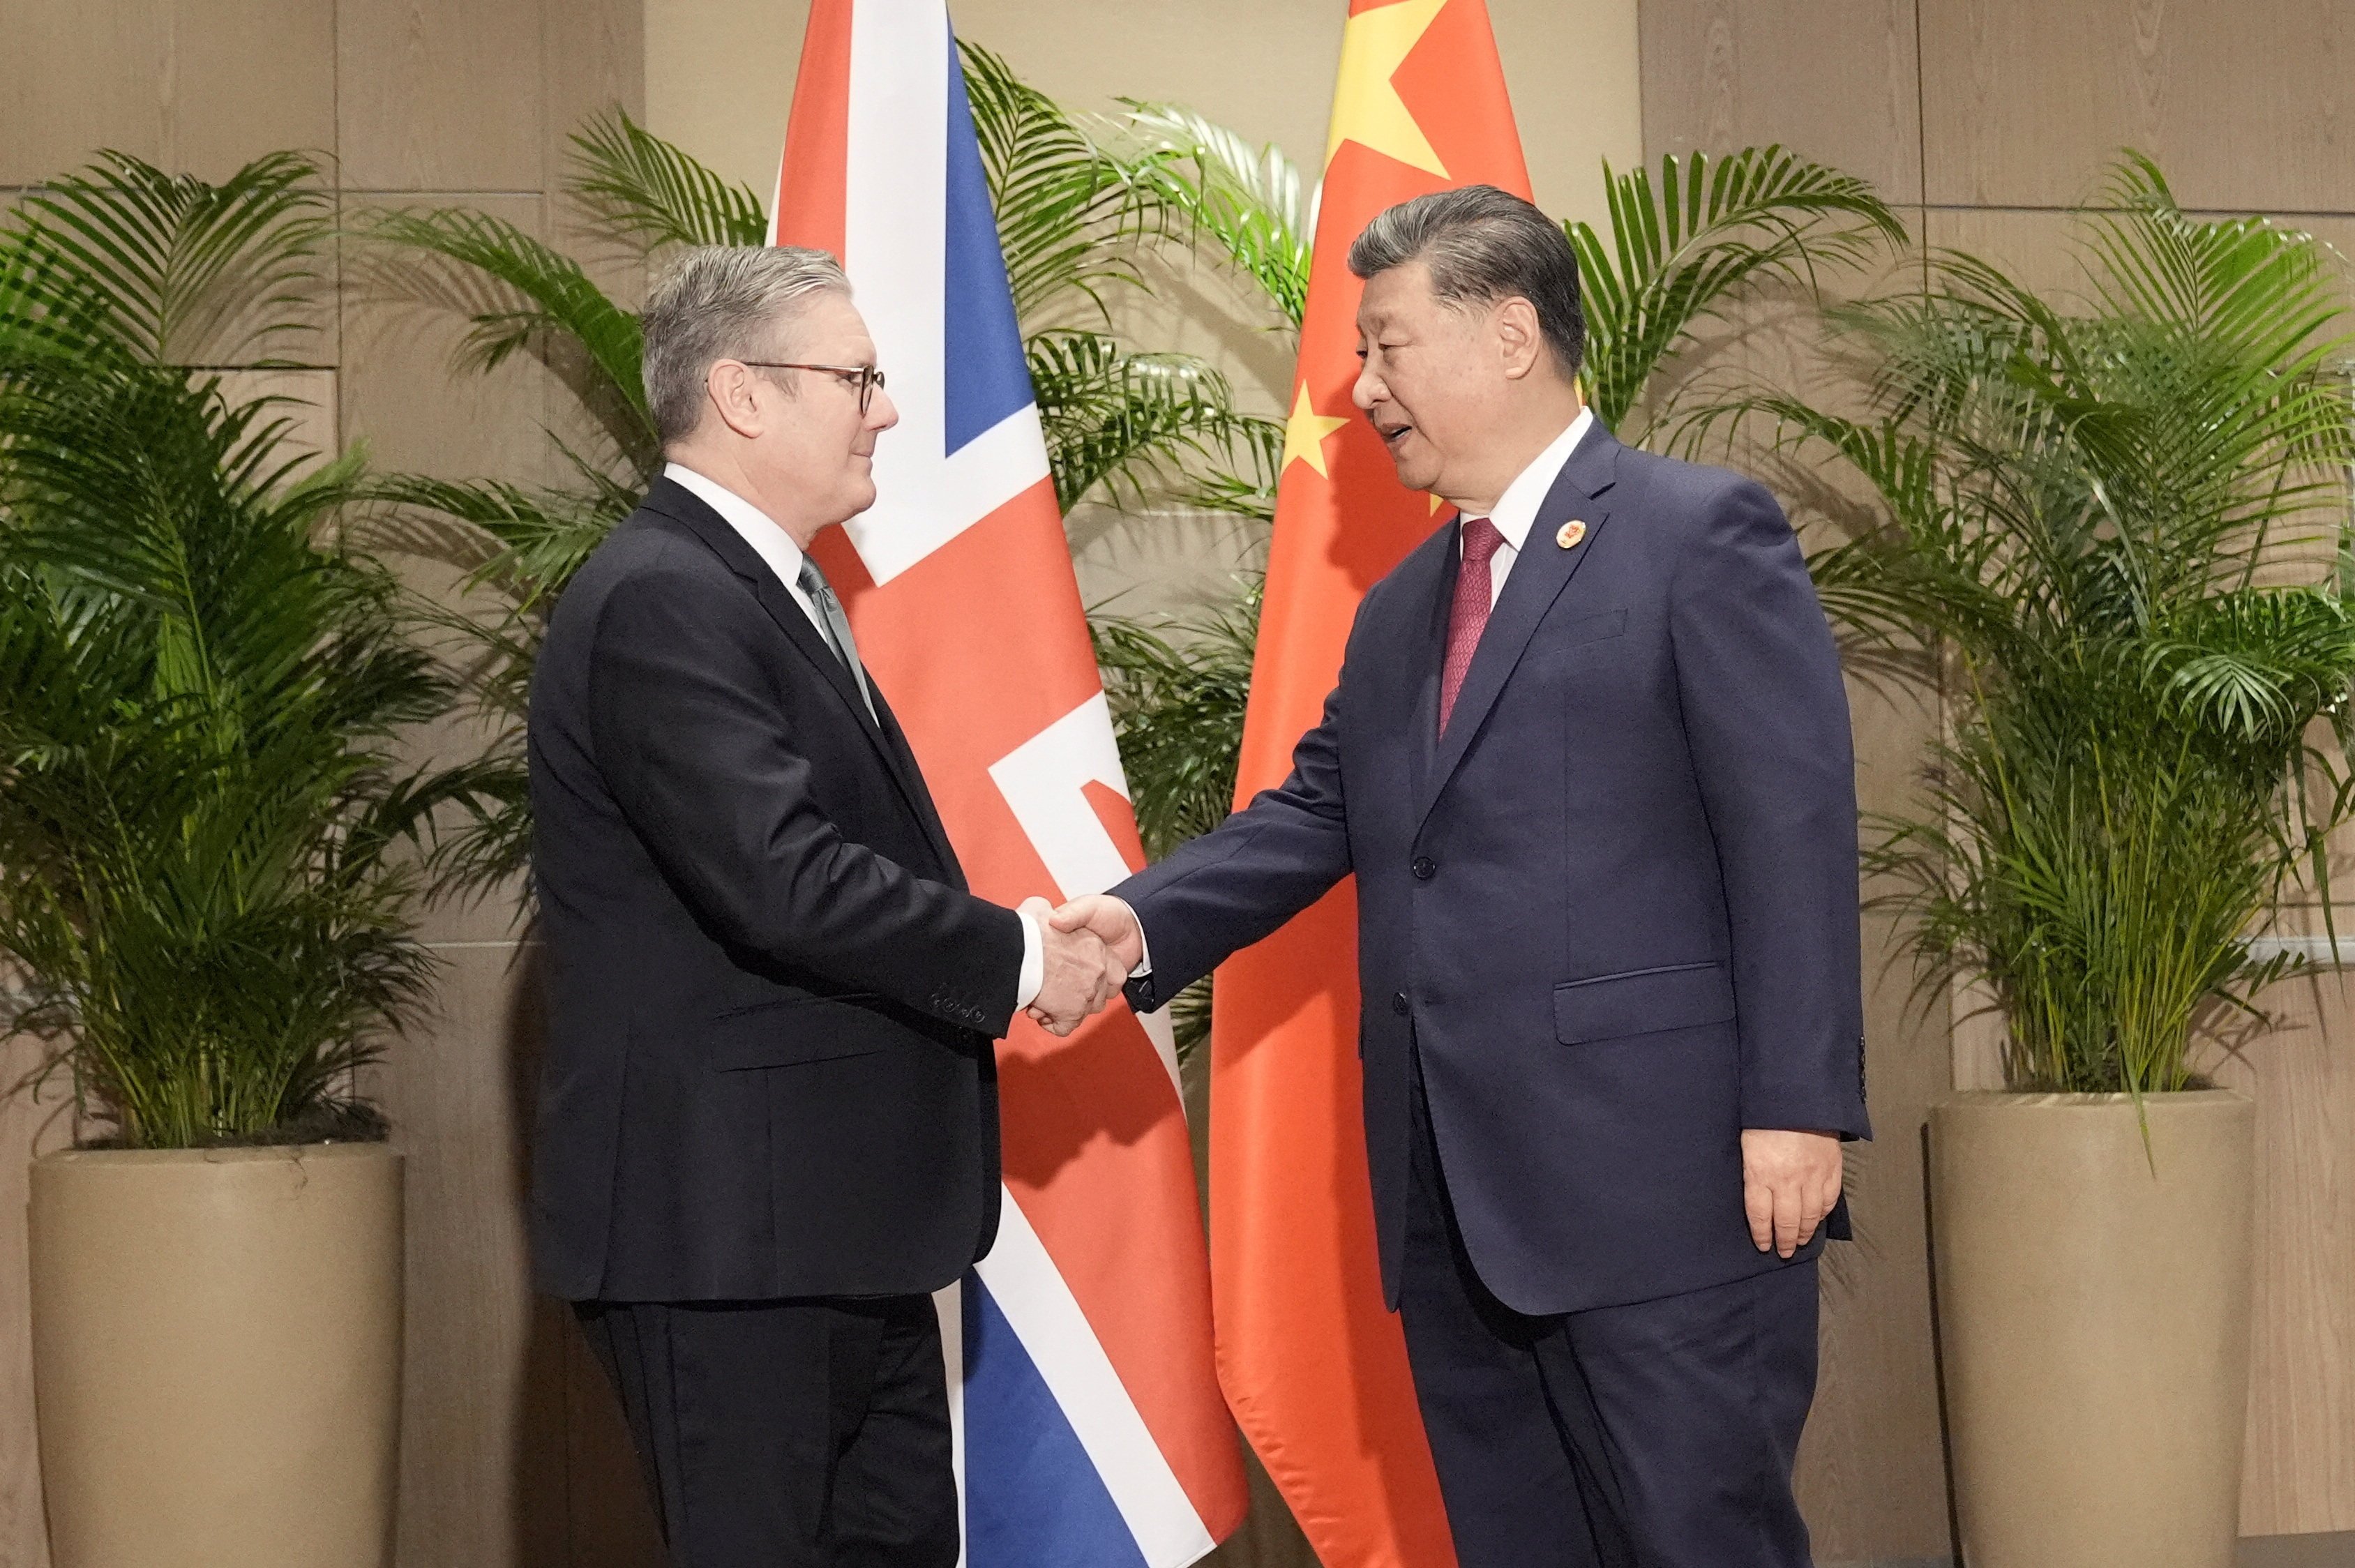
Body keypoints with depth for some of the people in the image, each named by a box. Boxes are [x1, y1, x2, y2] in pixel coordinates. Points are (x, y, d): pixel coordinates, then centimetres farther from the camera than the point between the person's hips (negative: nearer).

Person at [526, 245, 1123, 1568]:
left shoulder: (771, 590, 16)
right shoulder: (663, 604, -18)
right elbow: (782, 881, -27)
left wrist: (1014, 942, 4)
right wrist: (1016, 958, -15)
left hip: (837, 1216, 10)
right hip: (727, 1223, -10)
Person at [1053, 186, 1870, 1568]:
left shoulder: (1701, 535, -3)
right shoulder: (1399, 614, 21)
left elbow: (1795, 830, -9)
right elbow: (1319, 810, 16)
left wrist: (1798, 1105, -16)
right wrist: (1147, 921, -2)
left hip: (1663, 1183, -7)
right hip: (1458, 1205, 8)